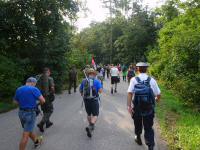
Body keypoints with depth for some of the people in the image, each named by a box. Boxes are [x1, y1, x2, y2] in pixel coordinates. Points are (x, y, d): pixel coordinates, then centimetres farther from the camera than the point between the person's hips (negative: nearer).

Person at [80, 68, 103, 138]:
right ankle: (90, 127, -18)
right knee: (95, 115, 4)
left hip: (86, 100, 4)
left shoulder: (84, 81, 2)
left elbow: (81, 91, 10)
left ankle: (91, 126, 36)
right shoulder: (96, 81, -8)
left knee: (89, 114, 21)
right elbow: (100, 91, -13)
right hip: (94, 100, -4)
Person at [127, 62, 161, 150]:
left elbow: (130, 93, -17)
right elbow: (158, 94, -2)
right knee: (148, 128, 9)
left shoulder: (134, 80, -8)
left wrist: (129, 106, -17)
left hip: (137, 107, 0)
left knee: (138, 124, 23)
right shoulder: (152, 80, -5)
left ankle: (138, 138, 45)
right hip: (149, 108, 0)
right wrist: (156, 100, 19)